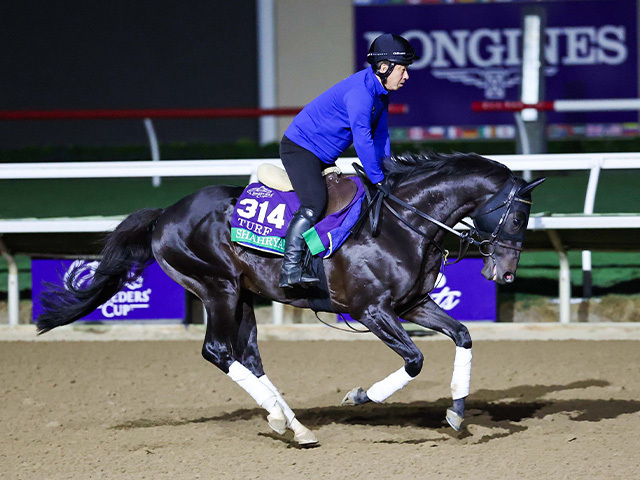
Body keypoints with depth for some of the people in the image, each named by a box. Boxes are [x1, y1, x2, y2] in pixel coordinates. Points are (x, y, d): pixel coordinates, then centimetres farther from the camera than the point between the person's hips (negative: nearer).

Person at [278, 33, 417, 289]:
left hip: (322, 157, 11)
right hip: (299, 147, -11)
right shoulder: (360, 91, -25)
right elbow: (362, 140, -29)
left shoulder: (380, 93, 8)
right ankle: (290, 270, -30)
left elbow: (380, 138, 14)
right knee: (314, 203, -25)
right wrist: (379, 179, -25)